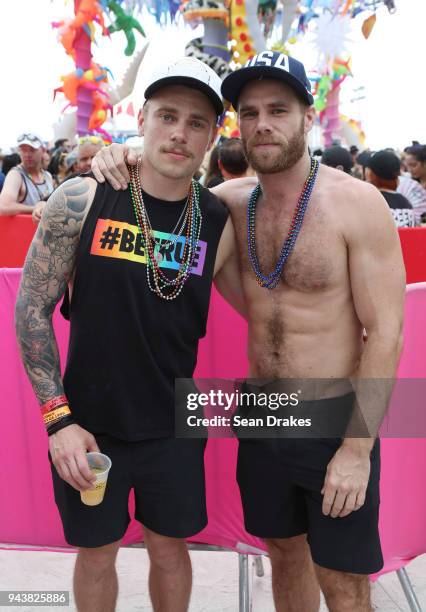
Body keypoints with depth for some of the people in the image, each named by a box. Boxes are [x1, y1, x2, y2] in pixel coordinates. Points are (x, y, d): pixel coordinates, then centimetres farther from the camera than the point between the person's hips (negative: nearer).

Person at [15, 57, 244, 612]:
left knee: (170, 548, 19)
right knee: (96, 553, 18)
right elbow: (32, 308, -8)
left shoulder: (218, 223, -6)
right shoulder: (81, 200, -12)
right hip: (87, 425, -1)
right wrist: (59, 418, -11)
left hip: (174, 428, 1)